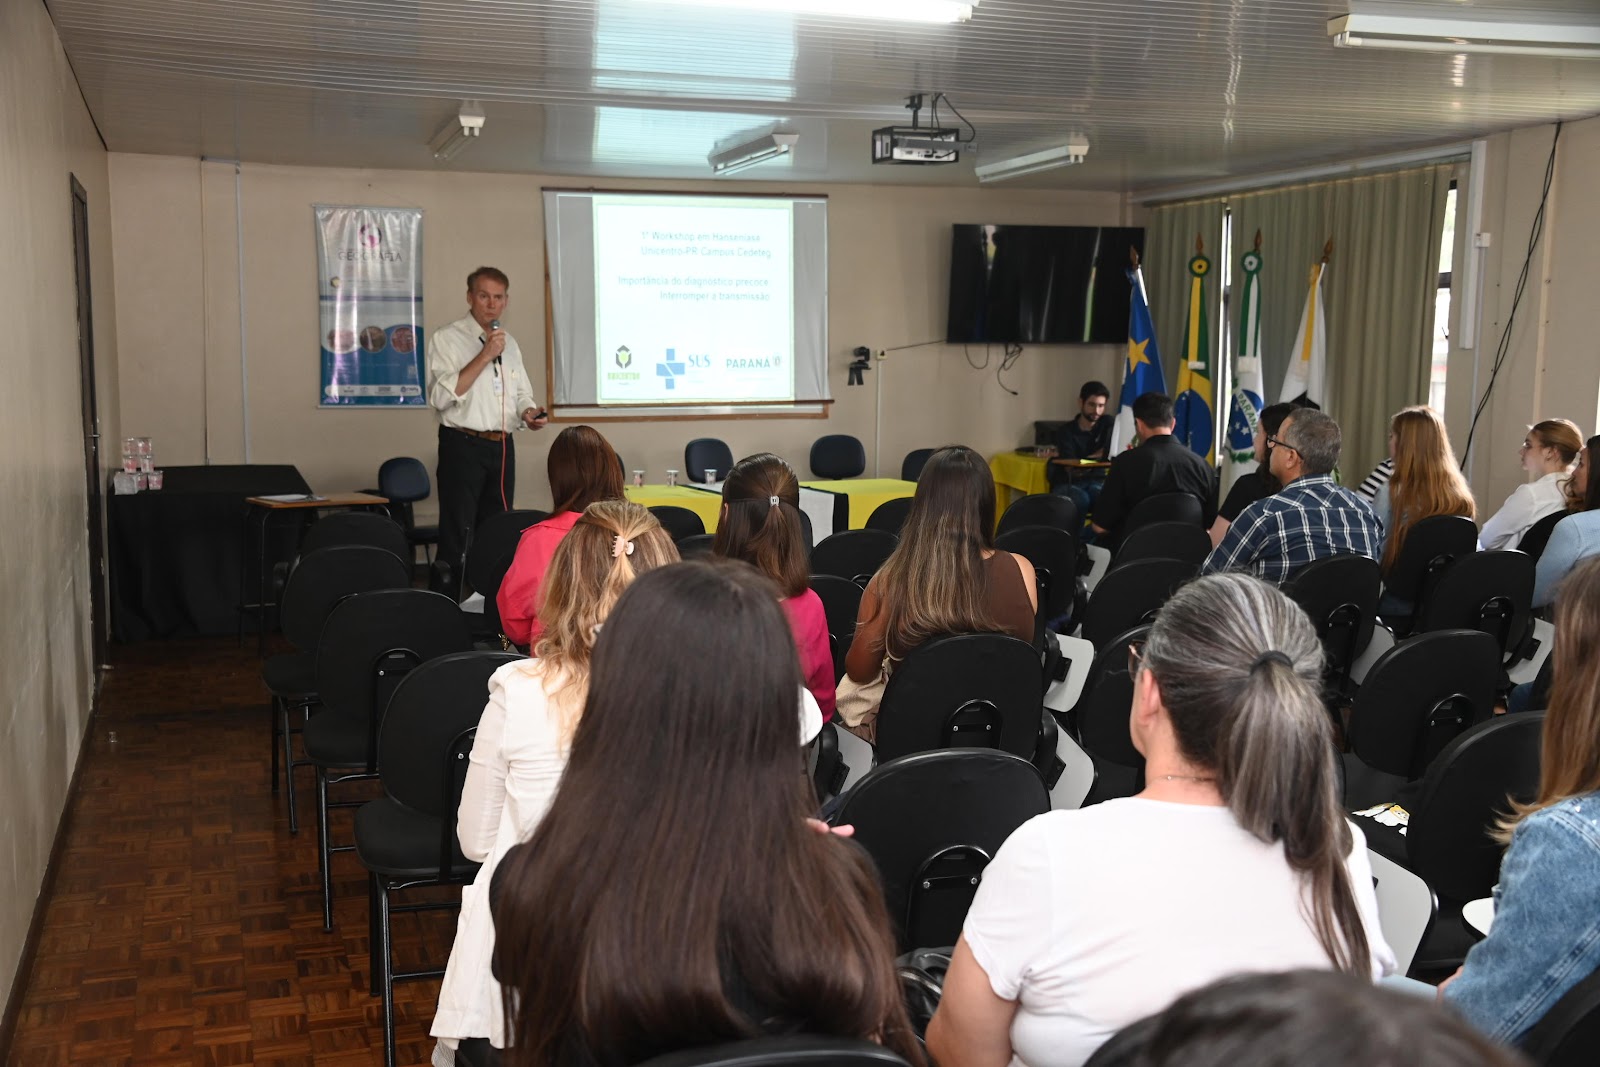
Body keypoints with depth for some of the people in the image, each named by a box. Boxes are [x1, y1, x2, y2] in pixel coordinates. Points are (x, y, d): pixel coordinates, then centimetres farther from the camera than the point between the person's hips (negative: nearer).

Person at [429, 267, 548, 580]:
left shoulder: (510, 343, 16)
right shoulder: (447, 339, -5)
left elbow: (522, 394, 24)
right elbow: (441, 396, -17)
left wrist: (528, 413, 0)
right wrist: (484, 356, -19)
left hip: (502, 447, 6)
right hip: (463, 446, -6)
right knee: (457, 538, -5)